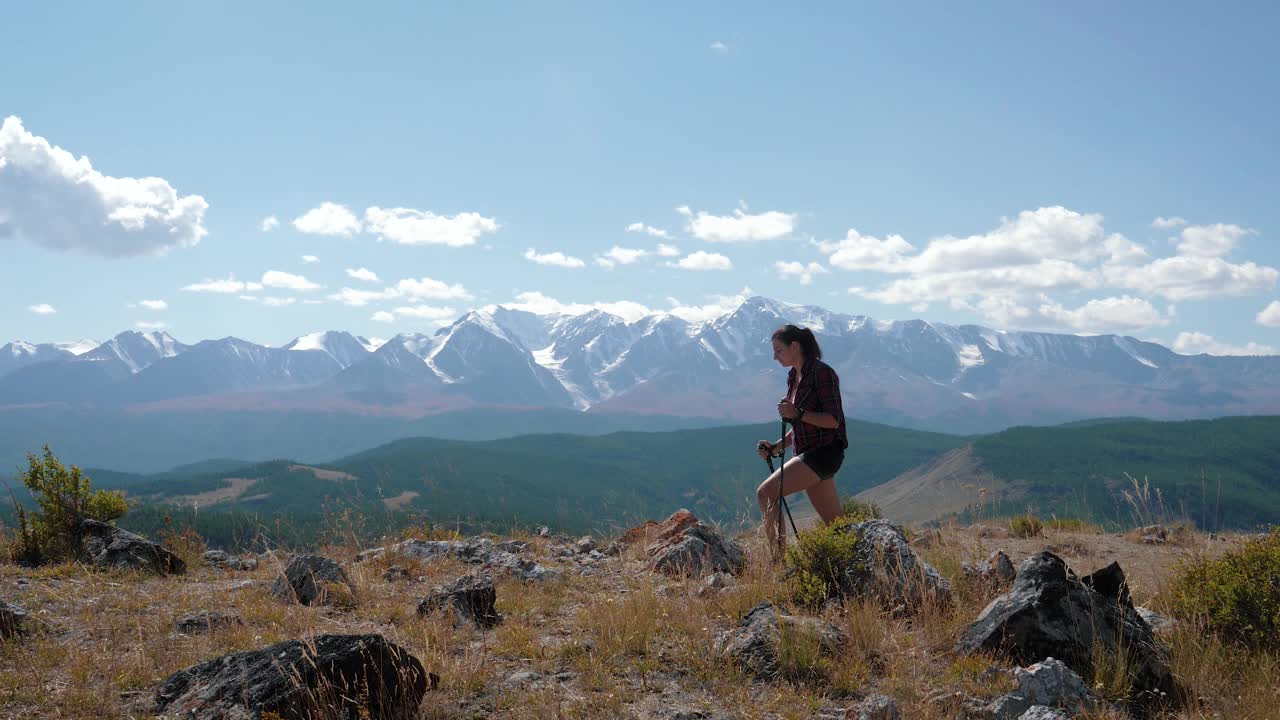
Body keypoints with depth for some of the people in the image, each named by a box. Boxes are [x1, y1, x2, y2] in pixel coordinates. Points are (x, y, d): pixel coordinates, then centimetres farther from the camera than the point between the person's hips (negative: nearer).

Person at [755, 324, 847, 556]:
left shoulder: (821, 373, -11)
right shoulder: (794, 377, 15)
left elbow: (834, 420, -16)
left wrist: (798, 414, -26)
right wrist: (776, 446, 8)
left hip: (824, 452, -9)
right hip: (810, 454, 9)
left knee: (765, 493, -19)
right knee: (835, 525, 11)